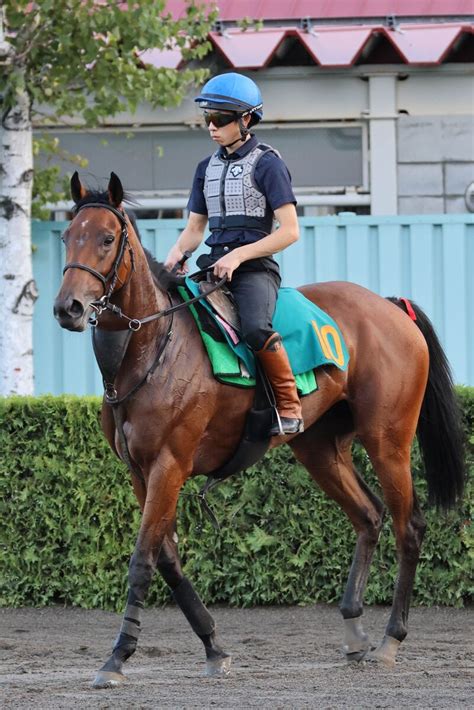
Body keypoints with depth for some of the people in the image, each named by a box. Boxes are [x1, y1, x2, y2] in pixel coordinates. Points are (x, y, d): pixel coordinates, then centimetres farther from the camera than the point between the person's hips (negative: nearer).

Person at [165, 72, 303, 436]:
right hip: (215, 266, 7)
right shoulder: (208, 167, 17)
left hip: (255, 267, -7)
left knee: (256, 329, -35)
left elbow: (289, 231, -10)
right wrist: (177, 253, -1)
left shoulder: (266, 164, -4)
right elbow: (195, 228, 22)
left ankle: (289, 408, -23)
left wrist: (239, 255, -18)